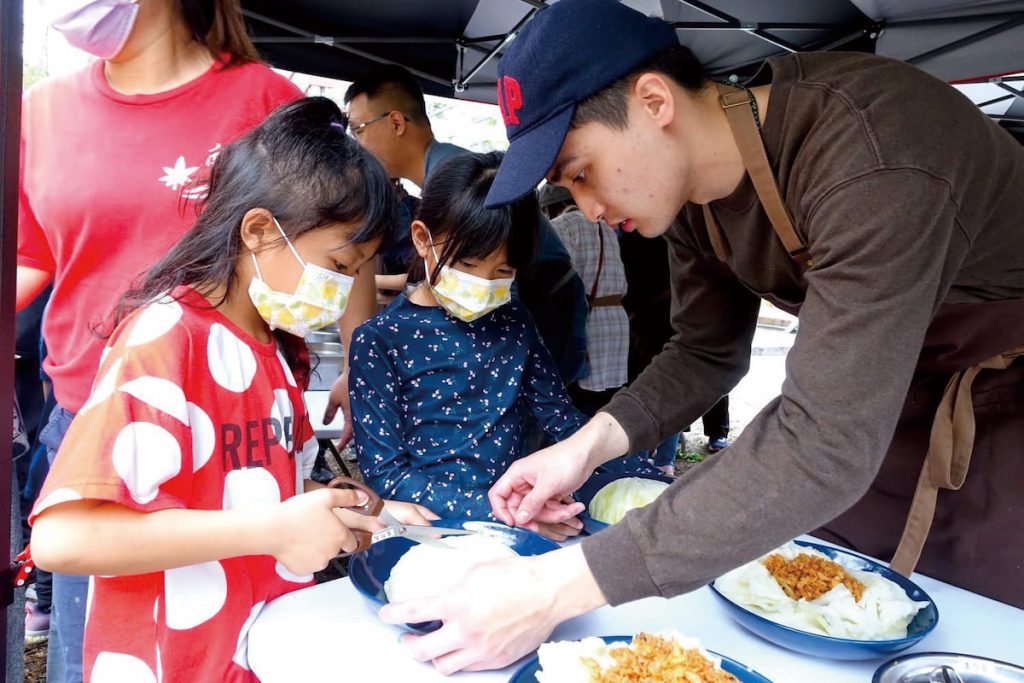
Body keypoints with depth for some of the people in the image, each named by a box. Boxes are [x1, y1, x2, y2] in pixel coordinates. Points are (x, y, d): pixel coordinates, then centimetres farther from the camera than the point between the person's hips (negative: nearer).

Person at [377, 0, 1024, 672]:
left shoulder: (869, 158, -36)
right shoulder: (691, 194, -10)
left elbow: (825, 443, -42)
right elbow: (707, 354, 1)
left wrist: (560, 586, -41)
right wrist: (589, 442, -17)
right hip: (881, 398, 6)